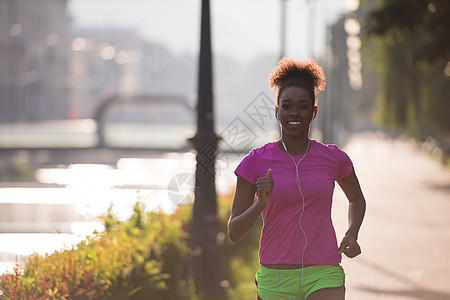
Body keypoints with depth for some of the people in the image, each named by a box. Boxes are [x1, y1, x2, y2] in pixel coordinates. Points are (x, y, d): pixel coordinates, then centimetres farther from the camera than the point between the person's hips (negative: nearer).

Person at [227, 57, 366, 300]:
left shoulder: (333, 158, 2)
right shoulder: (255, 162, -3)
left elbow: (356, 198, 24)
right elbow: (234, 232, -5)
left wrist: (352, 234, 4)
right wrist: (261, 203, -22)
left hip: (324, 277, 0)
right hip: (275, 279, 1)